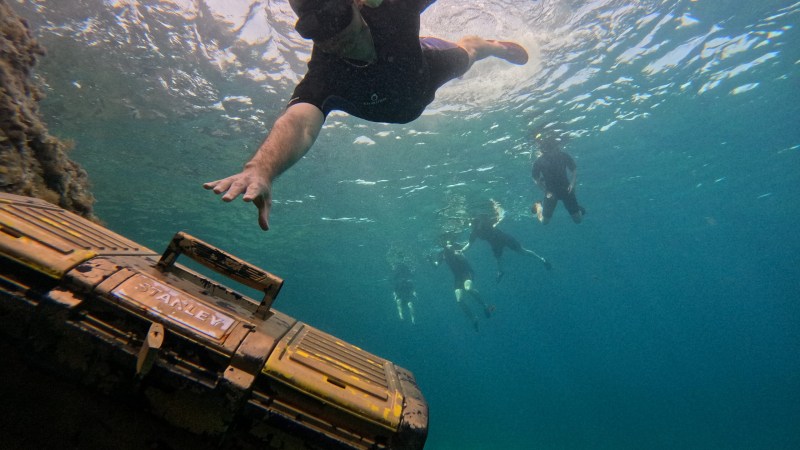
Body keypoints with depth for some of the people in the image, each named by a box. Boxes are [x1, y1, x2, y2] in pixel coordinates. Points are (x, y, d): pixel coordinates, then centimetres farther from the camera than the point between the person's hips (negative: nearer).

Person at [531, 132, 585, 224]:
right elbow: (536, 179, -7)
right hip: (551, 191, -1)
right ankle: (538, 206, 34)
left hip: (565, 188, 1)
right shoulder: (539, 162, -19)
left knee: (578, 219, 2)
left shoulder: (563, 156, -16)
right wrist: (546, 191, -15)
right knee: (544, 221, 4)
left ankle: (578, 209, 38)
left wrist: (572, 183, -15)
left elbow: (574, 169, -1)